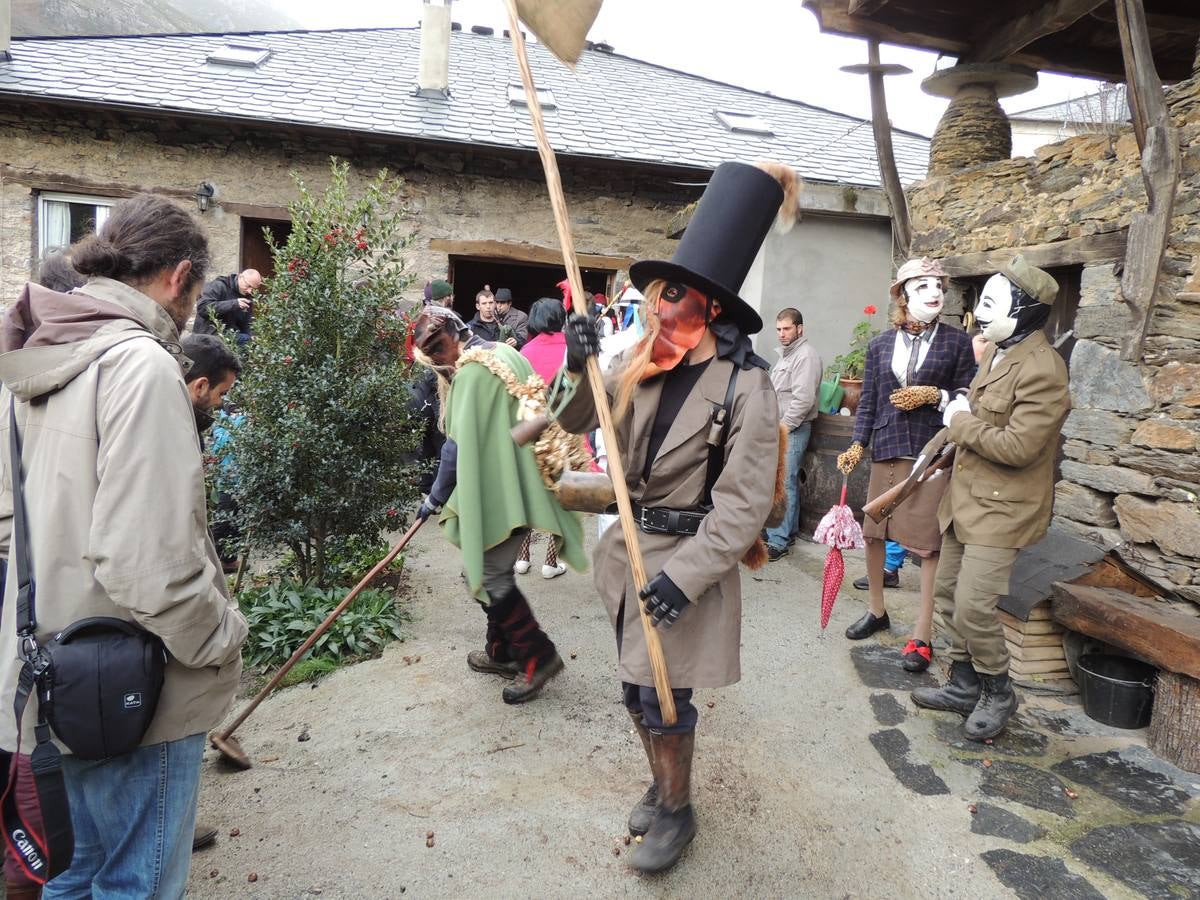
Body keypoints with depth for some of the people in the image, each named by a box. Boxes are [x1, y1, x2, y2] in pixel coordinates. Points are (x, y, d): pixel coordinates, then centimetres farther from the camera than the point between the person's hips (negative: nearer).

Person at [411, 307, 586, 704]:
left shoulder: (472, 372, -17)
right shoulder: (504, 354, 13)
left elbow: (459, 444, -16)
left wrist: (436, 497, -4)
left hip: (499, 491, -10)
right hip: (520, 484, 10)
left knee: (484, 574, -2)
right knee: (492, 569, 18)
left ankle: (537, 654, 6)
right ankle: (501, 651, 29)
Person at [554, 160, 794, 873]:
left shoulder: (745, 387, -18)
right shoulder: (644, 367, -1)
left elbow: (745, 506, -19)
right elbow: (578, 422, 10)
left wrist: (682, 575, -23)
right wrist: (579, 370, -10)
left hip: (690, 560, -6)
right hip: (635, 548, 6)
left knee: (664, 700, 5)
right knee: (637, 691, 19)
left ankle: (677, 813, 31)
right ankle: (663, 784, 44)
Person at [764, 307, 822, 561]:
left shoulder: (806, 355, -11)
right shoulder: (786, 354, 19)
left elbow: (803, 399, -19)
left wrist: (784, 425, -16)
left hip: (793, 430, -9)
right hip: (780, 428, 9)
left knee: (783, 484, -11)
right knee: (788, 482, 13)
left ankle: (778, 542, -10)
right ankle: (790, 531, 20)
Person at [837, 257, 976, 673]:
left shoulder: (957, 342, 3)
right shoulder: (880, 345, 9)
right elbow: (868, 402, 8)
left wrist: (935, 396, -14)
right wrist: (857, 444, -3)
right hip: (886, 449, 3)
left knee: (929, 544, -3)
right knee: (871, 532, 11)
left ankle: (922, 635, 8)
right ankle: (877, 611, 33)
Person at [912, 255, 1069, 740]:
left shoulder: (1042, 371, -20)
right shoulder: (998, 353, 11)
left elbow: (1017, 446, -26)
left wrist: (960, 423, -14)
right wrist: (960, 418, 8)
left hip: (1002, 508, -10)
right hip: (966, 497, 10)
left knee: (973, 607, -9)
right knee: (949, 595, 15)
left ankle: (998, 692, 16)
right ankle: (964, 684, 30)